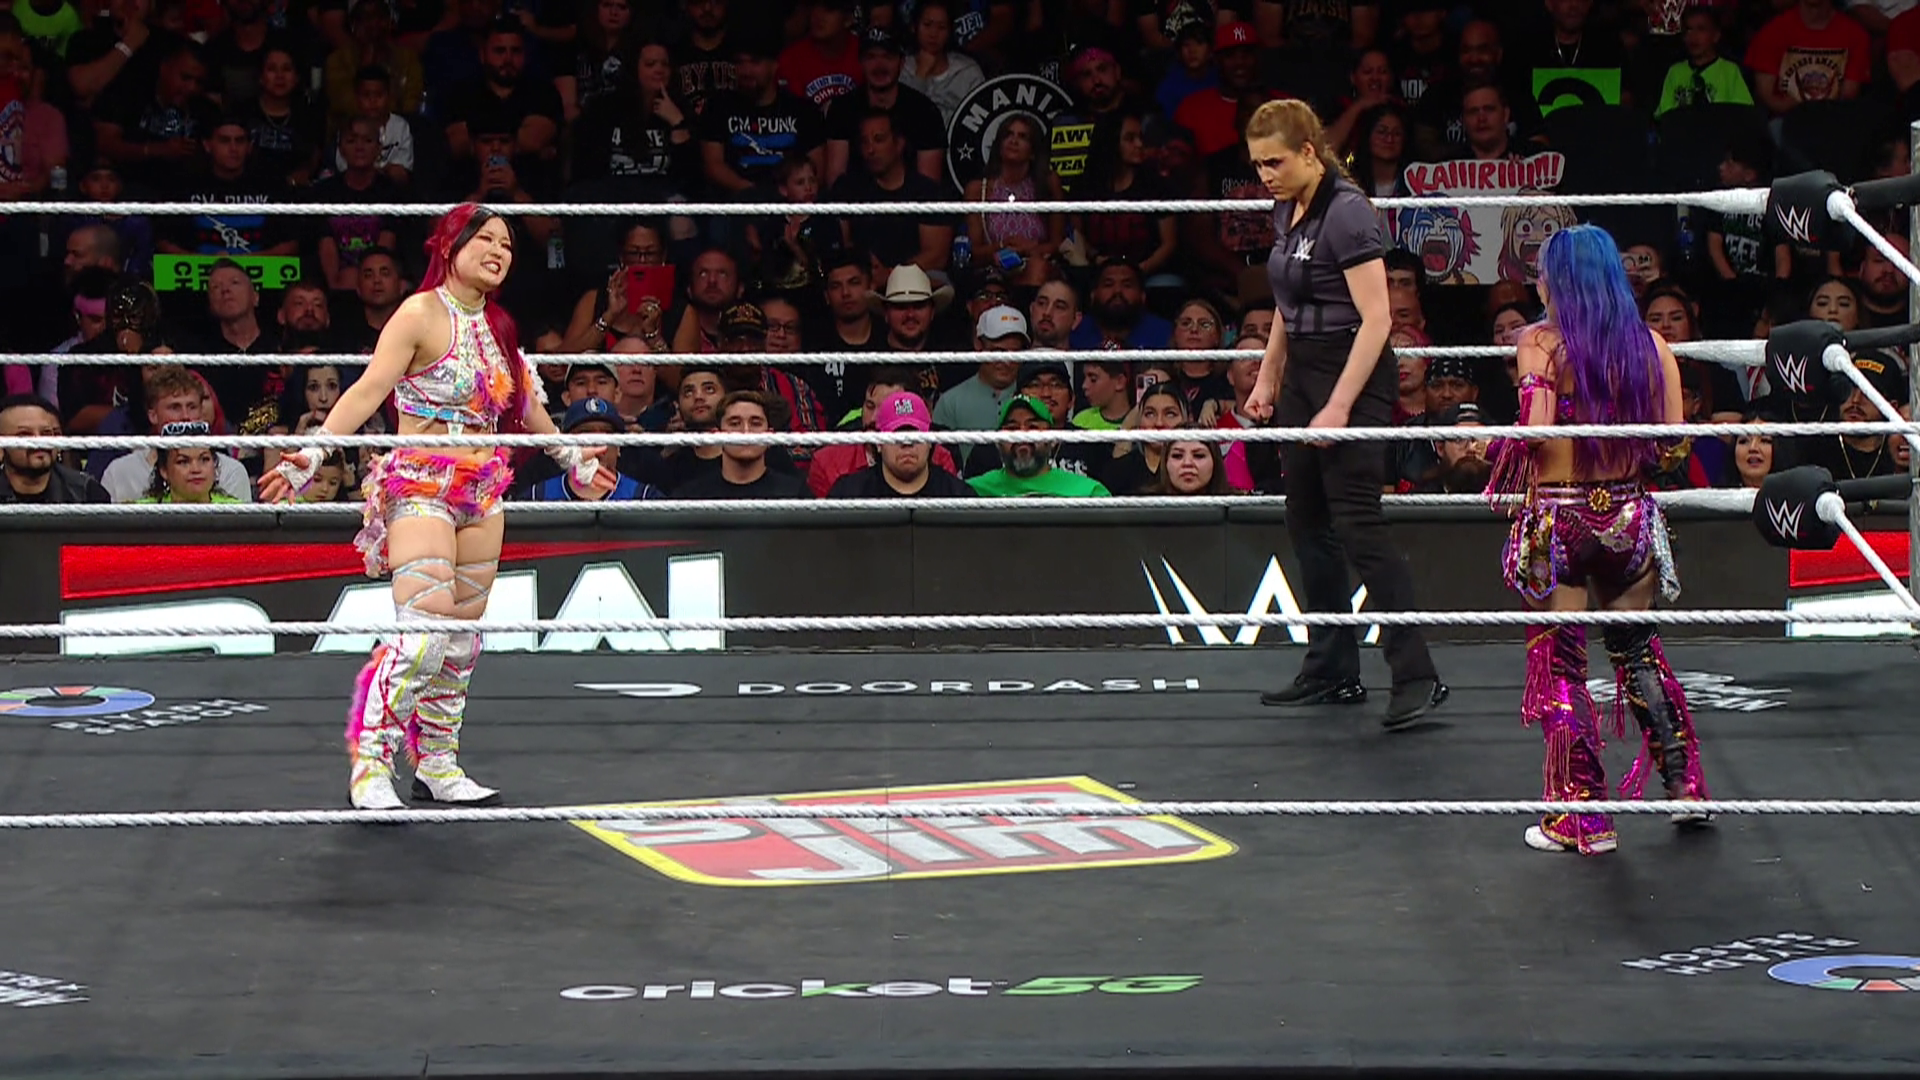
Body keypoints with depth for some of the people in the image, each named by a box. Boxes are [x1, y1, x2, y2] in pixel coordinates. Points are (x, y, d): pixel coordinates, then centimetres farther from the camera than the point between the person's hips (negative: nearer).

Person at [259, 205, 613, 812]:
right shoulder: (423, 314, -9)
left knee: (462, 639, 8)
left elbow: (524, 405, 28)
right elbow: (368, 391, -17)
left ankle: (436, 764, 18)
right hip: (421, 485, -8)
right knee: (422, 634, -18)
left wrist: (571, 456, 39)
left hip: (481, 491, 8)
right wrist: (311, 457, -26)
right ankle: (369, 765, -12)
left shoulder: (496, 327, 13)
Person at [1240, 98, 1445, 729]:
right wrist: (1267, 379, 20)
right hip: (1303, 375, 9)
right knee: (1307, 523, 9)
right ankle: (1332, 672, 16)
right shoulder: (1287, 212, 11)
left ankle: (1417, 676, -14)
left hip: (1353, 377, -9)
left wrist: (1339, 406, -24)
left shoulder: (1346, 213, -17)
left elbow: (1375, 319, -21)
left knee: (1358, 523, -14)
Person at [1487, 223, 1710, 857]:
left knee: (1557, 663, 4)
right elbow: (1672, 436, -1)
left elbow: (1538, 433, -19)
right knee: (1638, 650, 21)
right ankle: (1686, 785, 22)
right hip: (1628, 513, 4)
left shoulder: (1543, 343, -10)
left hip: (1558, 515, -4)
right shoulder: (1650, 345, 1)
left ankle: (1582, 816, 3)